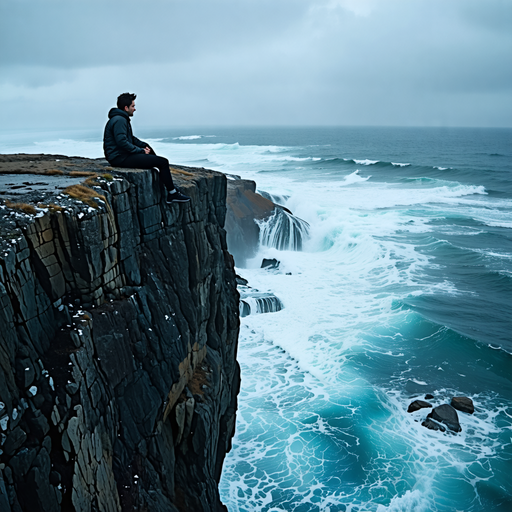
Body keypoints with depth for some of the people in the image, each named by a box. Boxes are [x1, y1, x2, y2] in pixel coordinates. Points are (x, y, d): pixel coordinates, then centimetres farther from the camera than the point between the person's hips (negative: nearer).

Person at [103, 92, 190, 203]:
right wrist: (141, 151, -15)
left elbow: (130, 138, 25)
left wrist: (144, 146, 9)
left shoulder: (122, 118, 18)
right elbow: (122, 142, -25)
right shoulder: (119, 120, -16)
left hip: (124, 154, 11)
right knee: (163, 161, -12)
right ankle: (172, 194, -2)